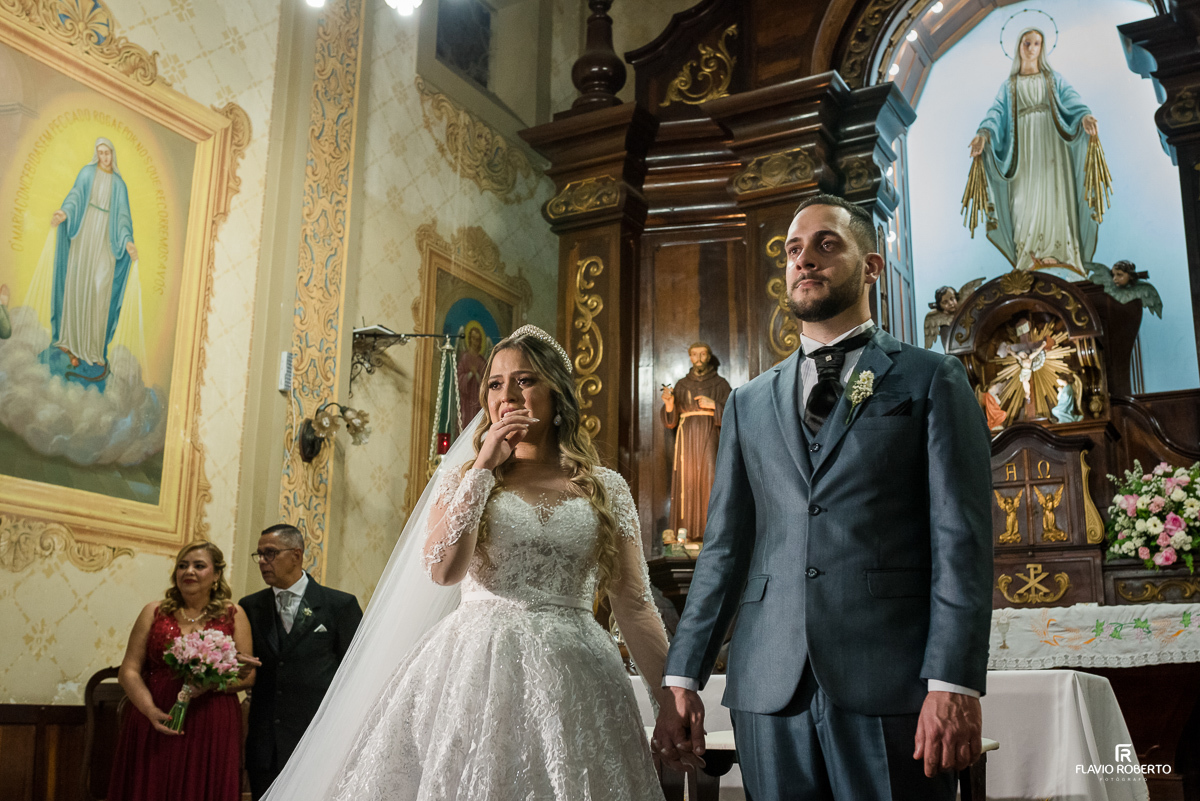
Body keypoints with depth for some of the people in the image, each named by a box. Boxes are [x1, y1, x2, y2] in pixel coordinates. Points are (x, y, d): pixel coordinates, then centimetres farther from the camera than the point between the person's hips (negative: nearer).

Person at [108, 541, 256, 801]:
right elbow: (128, 671, 4)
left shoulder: (233, 615, 7)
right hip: (155, 729, 1)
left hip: (212, 731, -1)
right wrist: (151, 711, -12)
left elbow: (248, 675, 3)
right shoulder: (154, 612, 9)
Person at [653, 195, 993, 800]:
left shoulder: (933, 380, 6)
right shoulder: (749, 404, 17)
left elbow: (961, 540, -3)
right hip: (770, 687, 3)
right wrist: (683, 680, 7)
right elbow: (724, 548, 14)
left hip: (890, 682, -3)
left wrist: (954, 684, -13)